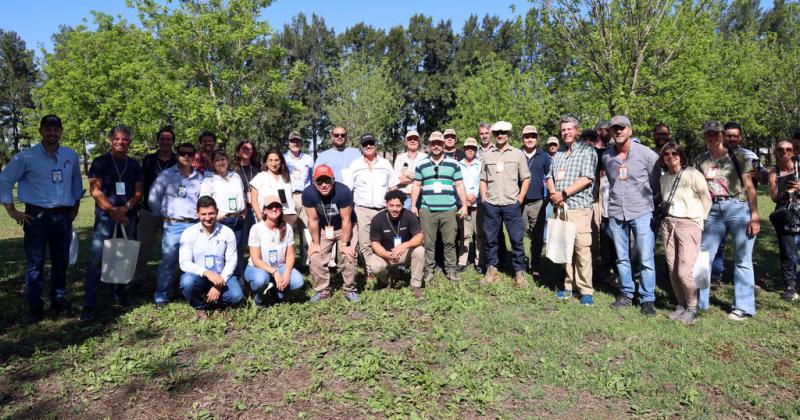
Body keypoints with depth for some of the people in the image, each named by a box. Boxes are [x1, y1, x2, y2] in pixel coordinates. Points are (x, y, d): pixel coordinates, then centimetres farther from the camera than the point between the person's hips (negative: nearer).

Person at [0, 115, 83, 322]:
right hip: (37, 216, -3)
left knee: (61, 262, 8)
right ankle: (35, 307, 8)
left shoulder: (71, 156, 8)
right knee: (35, 263, -1)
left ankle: (58, 301, 19)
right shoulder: (27, 156, -3)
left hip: (63, 217, 3)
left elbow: (76, 182, 21)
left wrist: (76, 206, 16)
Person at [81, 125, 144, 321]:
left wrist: (126, 208, -10)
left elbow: (139, 192, 8)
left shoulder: (134, 165, 12)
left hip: (128, 216, 4)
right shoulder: (100, 162, 2)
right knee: (97, 258, -7)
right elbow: (95, 190, -6)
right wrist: (113, 211, -14)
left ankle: (119, 294, 22)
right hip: (105, 216, -4)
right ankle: (89, 304, -3)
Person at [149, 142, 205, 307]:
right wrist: (164, 214, 5)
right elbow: (153, 198, 7)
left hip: (195, 225, 2)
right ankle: (161, 296, 10)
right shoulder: (166, 175, 4)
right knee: (168, 261, -4)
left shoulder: (200, 178, 11)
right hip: (173, 225, -2)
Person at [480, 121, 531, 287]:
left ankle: (520, 272, 10)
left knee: (517, 239, 0)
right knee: (490, 239, 6)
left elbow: (526, 179, 7)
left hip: (512, 204, -2)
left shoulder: (518, 154, 6)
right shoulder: (487, 156, 11)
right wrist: (483, 198, 5)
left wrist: (520, 199, -1)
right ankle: (491, 270, 18)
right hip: (491, 205, 2)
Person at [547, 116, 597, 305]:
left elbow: (586, 178, -11)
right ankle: (569, 284, 17)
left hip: (579, 207, -6)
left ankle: (586, 291, 0)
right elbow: (550, 177, 16)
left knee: (582, 249, -7)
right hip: (559, 207, 6)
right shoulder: (558, 153, 19)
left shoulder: (587, 150, 0)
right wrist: (553, 193, -5)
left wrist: (563, 193, -12)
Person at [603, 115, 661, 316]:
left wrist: (647, 201, 9)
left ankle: (647, 299, 8)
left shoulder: (647, 154, -4)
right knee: (622, 258, 11)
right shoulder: (606, 156, 5)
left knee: (646, 259, -3)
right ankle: (626, 294, 23)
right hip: (616, 214, 3)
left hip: (641, 212, -3)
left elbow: (657, 183, 6)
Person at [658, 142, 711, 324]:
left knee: (684, 271, -11)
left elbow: (706, 200, -1)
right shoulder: (664, 178, 12)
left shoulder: (693, 174, -5)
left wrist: (699, 221, 3)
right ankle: (681, 306, 20)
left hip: (689, 223, -5)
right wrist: (664, 215, 11)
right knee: (672, 271, 5)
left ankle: (692, 308, 9)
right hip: (668, 223, 6)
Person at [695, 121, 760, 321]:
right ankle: (698, 301, 18)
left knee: (742, 259, 1)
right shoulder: (700, 160, 11)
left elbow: (749, 187, -1)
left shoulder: (736, 156, 2)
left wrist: (754, 217, -8)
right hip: (713, 211, 3)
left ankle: (743, 307, 11)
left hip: (738, 208, -3)